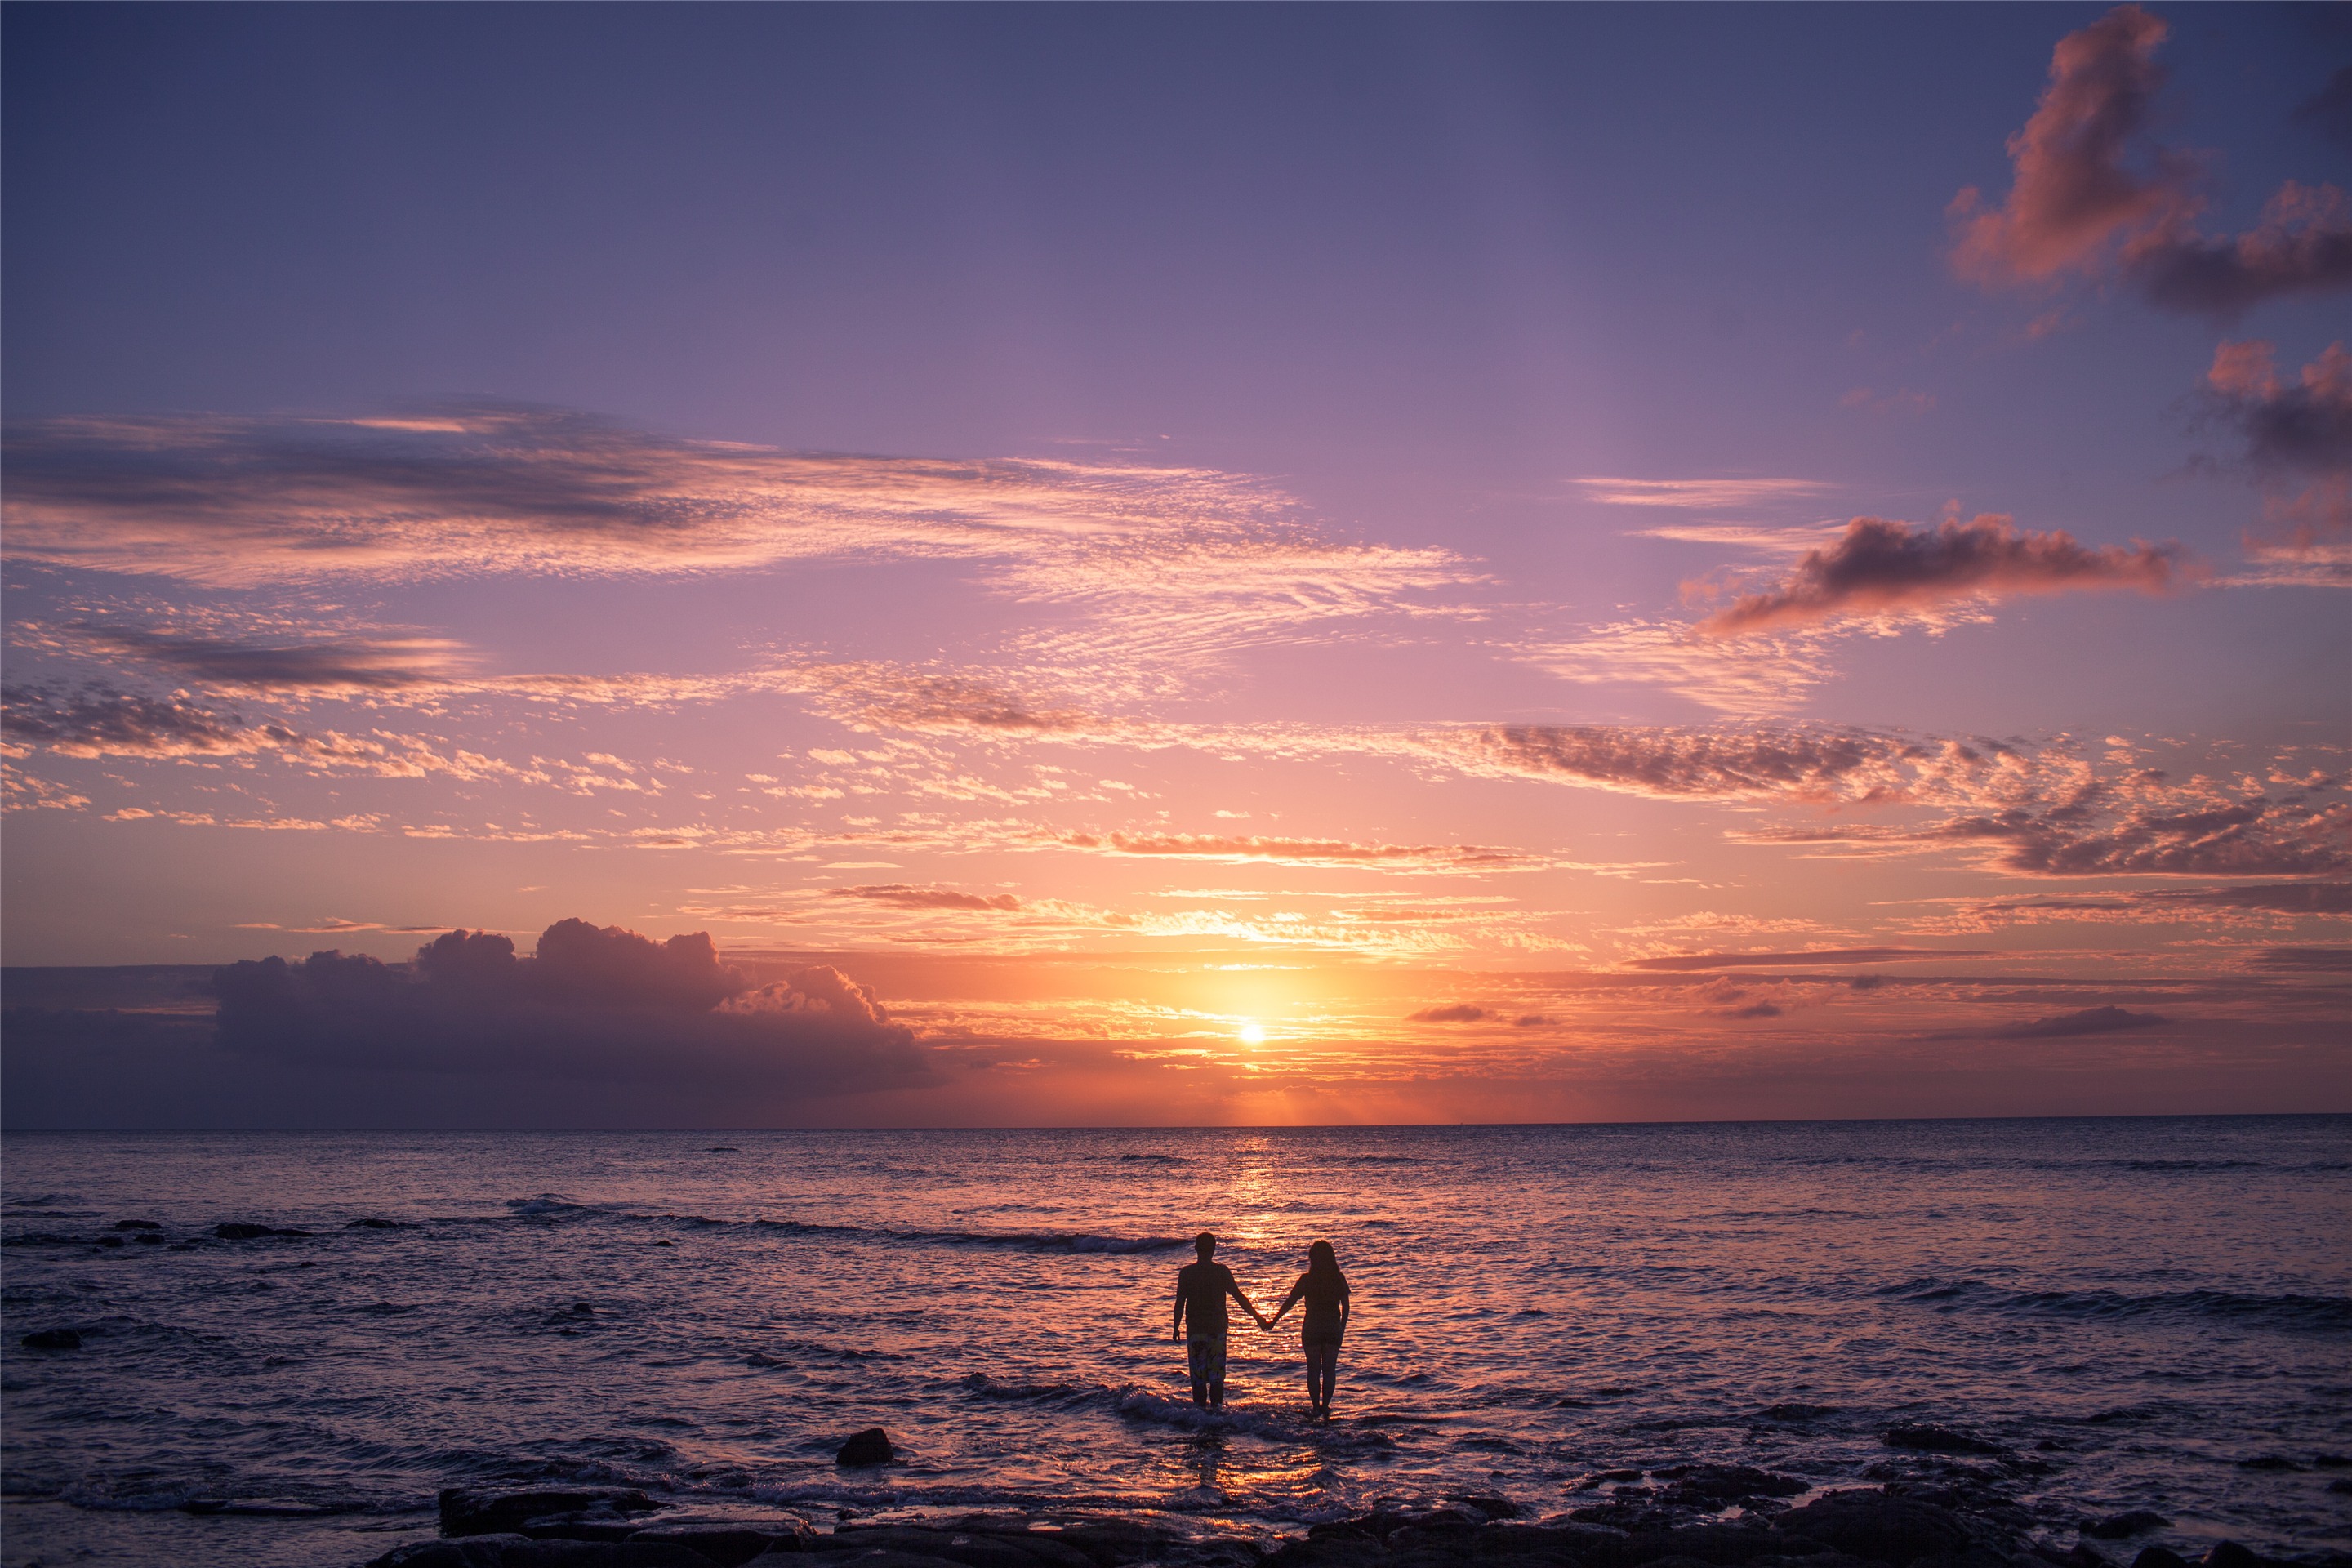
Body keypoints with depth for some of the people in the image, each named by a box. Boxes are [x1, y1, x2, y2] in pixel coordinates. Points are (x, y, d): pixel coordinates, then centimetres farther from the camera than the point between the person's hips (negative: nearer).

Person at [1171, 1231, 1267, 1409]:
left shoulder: (1186, 1272, -5)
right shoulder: (1222, 1271, -3)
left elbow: (1180, 1303, -5)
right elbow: (1239, 1297, -2)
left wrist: (1176, 1327, 7)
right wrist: (1259, 1318, 6)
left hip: (1195, 1328, -1)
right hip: (1218, 1328, 1)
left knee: (1198, 1375, 4)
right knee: (1217, 1374, 9)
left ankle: (1201, 1409, 2)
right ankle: (1217, 1407, 6)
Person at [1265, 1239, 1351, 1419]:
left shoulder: (1307, 1279, -9)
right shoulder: (1339, 1279, -1)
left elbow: (1290, 1302, -4)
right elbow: (1346, 1306, 2)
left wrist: (1274, 1321, 5)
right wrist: (1342, 1328, 14)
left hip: (1312, 1328, -2)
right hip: (1333, 1328, 2)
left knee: (1313, 1369, 8)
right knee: (1329, 1369, 9)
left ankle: (1316, 1407, 7)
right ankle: (1325, 1406, 8)